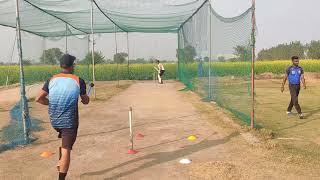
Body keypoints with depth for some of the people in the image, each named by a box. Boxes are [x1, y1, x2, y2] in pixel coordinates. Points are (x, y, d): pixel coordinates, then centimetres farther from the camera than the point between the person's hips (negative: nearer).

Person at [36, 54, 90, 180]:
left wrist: (51, 103, 14)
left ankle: (61, 161, 27)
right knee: (66, 149, 0)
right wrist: (86, 97, 25)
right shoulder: (78, 81, -9)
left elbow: (39, 99, -1)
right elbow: (86, 101, 2)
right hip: (69, 121, -4)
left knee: (63, 137, 33)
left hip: (54, 120, 5)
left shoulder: (52, 80, 0)